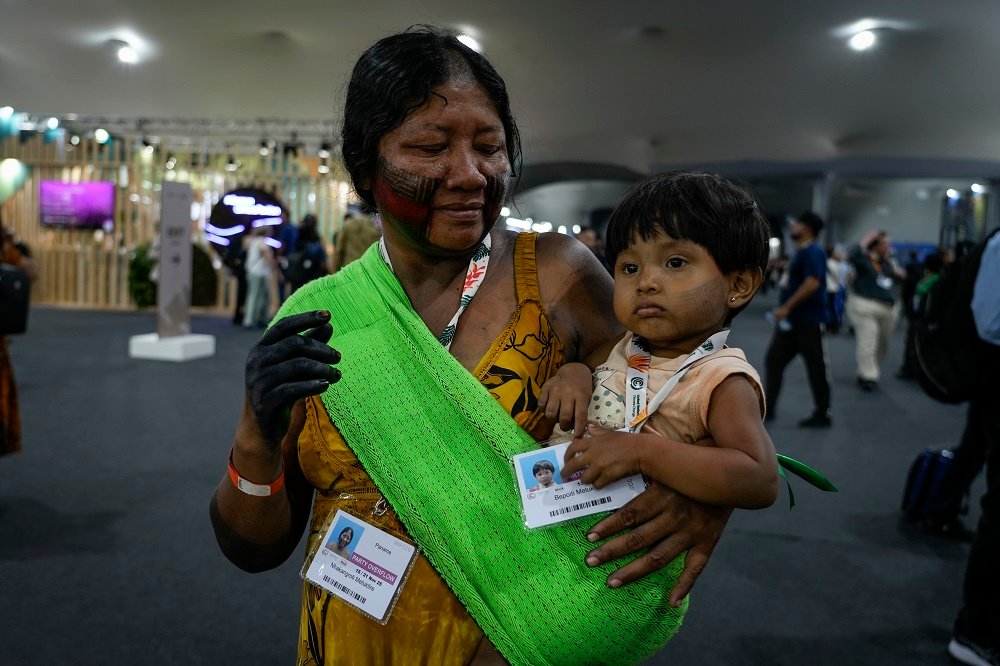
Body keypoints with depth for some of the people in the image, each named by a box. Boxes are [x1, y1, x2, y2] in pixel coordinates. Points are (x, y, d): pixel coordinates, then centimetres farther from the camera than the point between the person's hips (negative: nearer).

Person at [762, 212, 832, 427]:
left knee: (814, 366, -1)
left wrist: (786, 307, -24)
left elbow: (812, 283, -25)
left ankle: (822, 413, 9)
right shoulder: (801, 252, 16)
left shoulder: (813, 252, -14)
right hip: (791, 320, 10)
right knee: (774, 360, 8)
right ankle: (767, 408, 14)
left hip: (806, 320, -10)